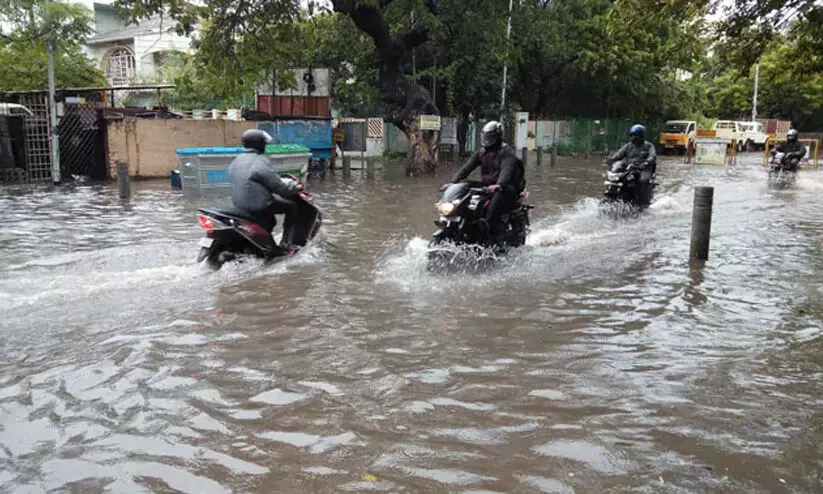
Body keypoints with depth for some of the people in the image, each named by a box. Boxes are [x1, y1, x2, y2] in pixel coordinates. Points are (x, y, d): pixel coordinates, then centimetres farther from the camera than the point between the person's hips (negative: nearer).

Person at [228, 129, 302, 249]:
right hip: (257, 206, -9)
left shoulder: (236, 161, 7)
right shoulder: (260, 162, -19)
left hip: (238, 204, 9)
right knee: (292, 206, 7)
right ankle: (285, 241, 5)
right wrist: (296, 188, 1)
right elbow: (278, 187, -16)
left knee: (270, 221, 34)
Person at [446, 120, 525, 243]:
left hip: (507, 188, -6)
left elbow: (507, 170, -26)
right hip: (487, 187, 6)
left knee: (499, 194, -36)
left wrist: (498, 185, -45)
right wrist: (453, 182, -8)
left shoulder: (507, 152, -8)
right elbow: (467, 168, 5)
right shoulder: (482, 153, 12)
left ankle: (490, 223, -47)